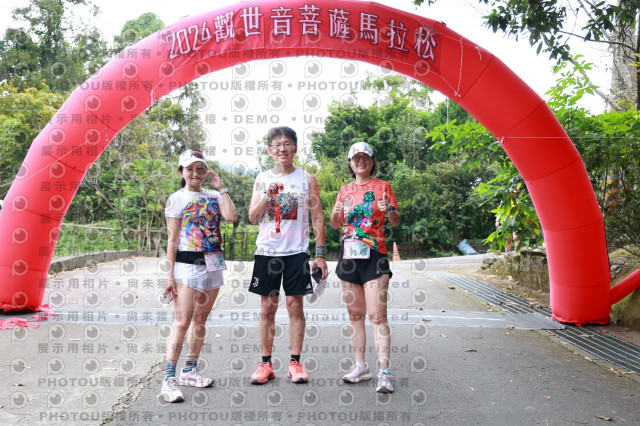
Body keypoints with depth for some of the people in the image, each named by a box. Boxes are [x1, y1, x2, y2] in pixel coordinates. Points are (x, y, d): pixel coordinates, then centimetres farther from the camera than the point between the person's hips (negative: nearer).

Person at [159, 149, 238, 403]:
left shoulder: (213, 196, 12)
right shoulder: (176, 199, 1)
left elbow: (232, 216, -7)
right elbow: (173, 239, -4)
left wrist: (221, 187, -1)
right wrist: (170, 275, -9)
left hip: (213, 264, 5)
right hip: (188, 265, -5)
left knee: (200, 319, 11)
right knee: (182, 321, -10)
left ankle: (189, 371, 22)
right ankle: (169, 378, -6)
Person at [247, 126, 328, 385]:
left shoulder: (307, 179, 4)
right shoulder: (262, 179, 9)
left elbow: (317, 218, 4)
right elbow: (252, 217, 6)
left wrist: (320, 254, -2)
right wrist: (267, 196, -11)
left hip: (297, 251, -1)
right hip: (267, 250, 2)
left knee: (295, 306, 2)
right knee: (267, 307, 5)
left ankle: (295, 363, 13)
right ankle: (266, 364, 15)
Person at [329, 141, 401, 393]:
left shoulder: (382, 186, 5)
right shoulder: (345, 190, 14)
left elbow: (396, 222, 3)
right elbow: (334, 225, 14)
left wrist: (390, 210, -19)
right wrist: (335, 214, -9)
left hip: (374, 255, -4)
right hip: (349, 255, 4)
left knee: (377, 315, -11)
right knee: (355, 314, 8)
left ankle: (384, 373, -9)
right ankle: (361, 366, 18)